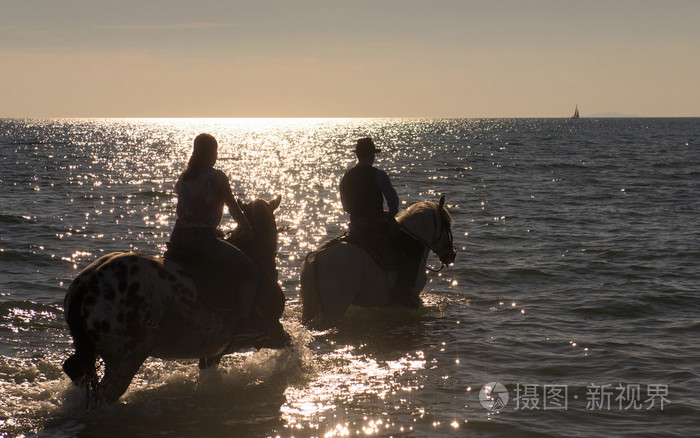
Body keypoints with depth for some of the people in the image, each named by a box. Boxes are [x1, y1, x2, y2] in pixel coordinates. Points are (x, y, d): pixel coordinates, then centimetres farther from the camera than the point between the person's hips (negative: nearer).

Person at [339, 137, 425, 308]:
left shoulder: (345, 178, 8)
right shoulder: (378, 175, -10)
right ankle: (403, 288, -8)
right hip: (378, 228, -7)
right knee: (414, 245, 2)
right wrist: (391, 213, 9)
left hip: (355, 229, 7)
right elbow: (393, 200, -11)